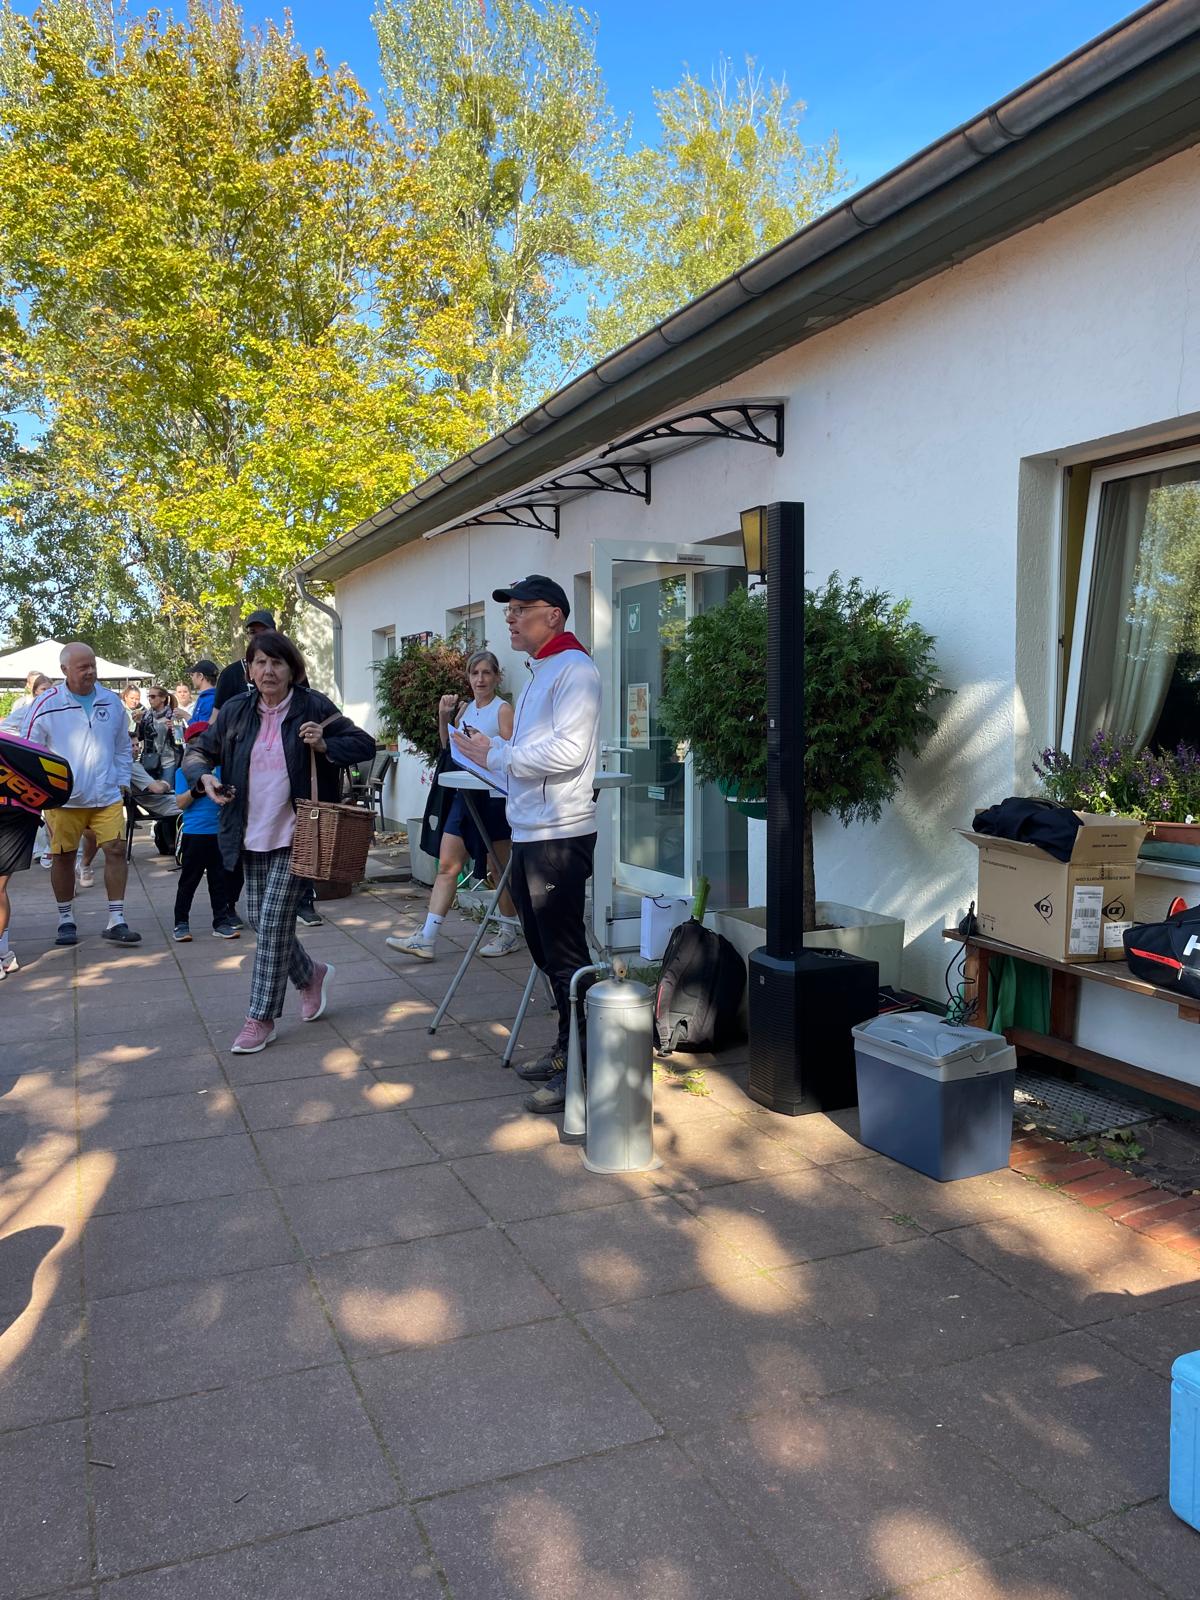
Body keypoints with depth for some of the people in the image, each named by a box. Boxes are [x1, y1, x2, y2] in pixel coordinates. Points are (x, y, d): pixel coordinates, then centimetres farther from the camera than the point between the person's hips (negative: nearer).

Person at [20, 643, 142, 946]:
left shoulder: (112, 702, 7)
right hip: (64, 798, -2)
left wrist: (123, 781, 11)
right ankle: (66, 919, 23)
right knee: (63, 856, 7)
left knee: (116, 850, -4)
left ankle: (116, 921, 3)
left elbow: (123, 747, 18)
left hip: (108, 796, 2)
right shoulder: (46, 705, -4)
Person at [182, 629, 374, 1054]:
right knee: (260, 921, 12)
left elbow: (365, 745, 0)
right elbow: (197, 750, 14)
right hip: (253, 836, 5)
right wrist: (204, 777, -8)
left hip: (296, 835, -5)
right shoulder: (236, 711, 4)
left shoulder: (313, 708, -6)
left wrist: (325, 745, -18)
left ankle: (261, 1018, 5)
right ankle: (311, 975, 38)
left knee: (274, 922, -8)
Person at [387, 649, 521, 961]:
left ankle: (509, 934, 22)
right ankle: (426, 939, 2)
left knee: (502, 870, 6)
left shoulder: (503, 710, -7)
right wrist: (444, 717, 7)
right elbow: (449, 746, 21)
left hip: (495, 797, -7)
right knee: (447, 865, 2)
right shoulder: (465, 708, 12)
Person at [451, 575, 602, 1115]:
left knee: (565, 955, -5)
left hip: (559, 836, -10)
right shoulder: (539, 673, 21)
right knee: (547, 949, 16)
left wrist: (496, 755, -14)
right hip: (530, 833, 10)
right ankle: (566, 1050, 28)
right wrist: (493, 752, 10)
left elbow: (567, 751, -22)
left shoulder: (573, 669, -11)